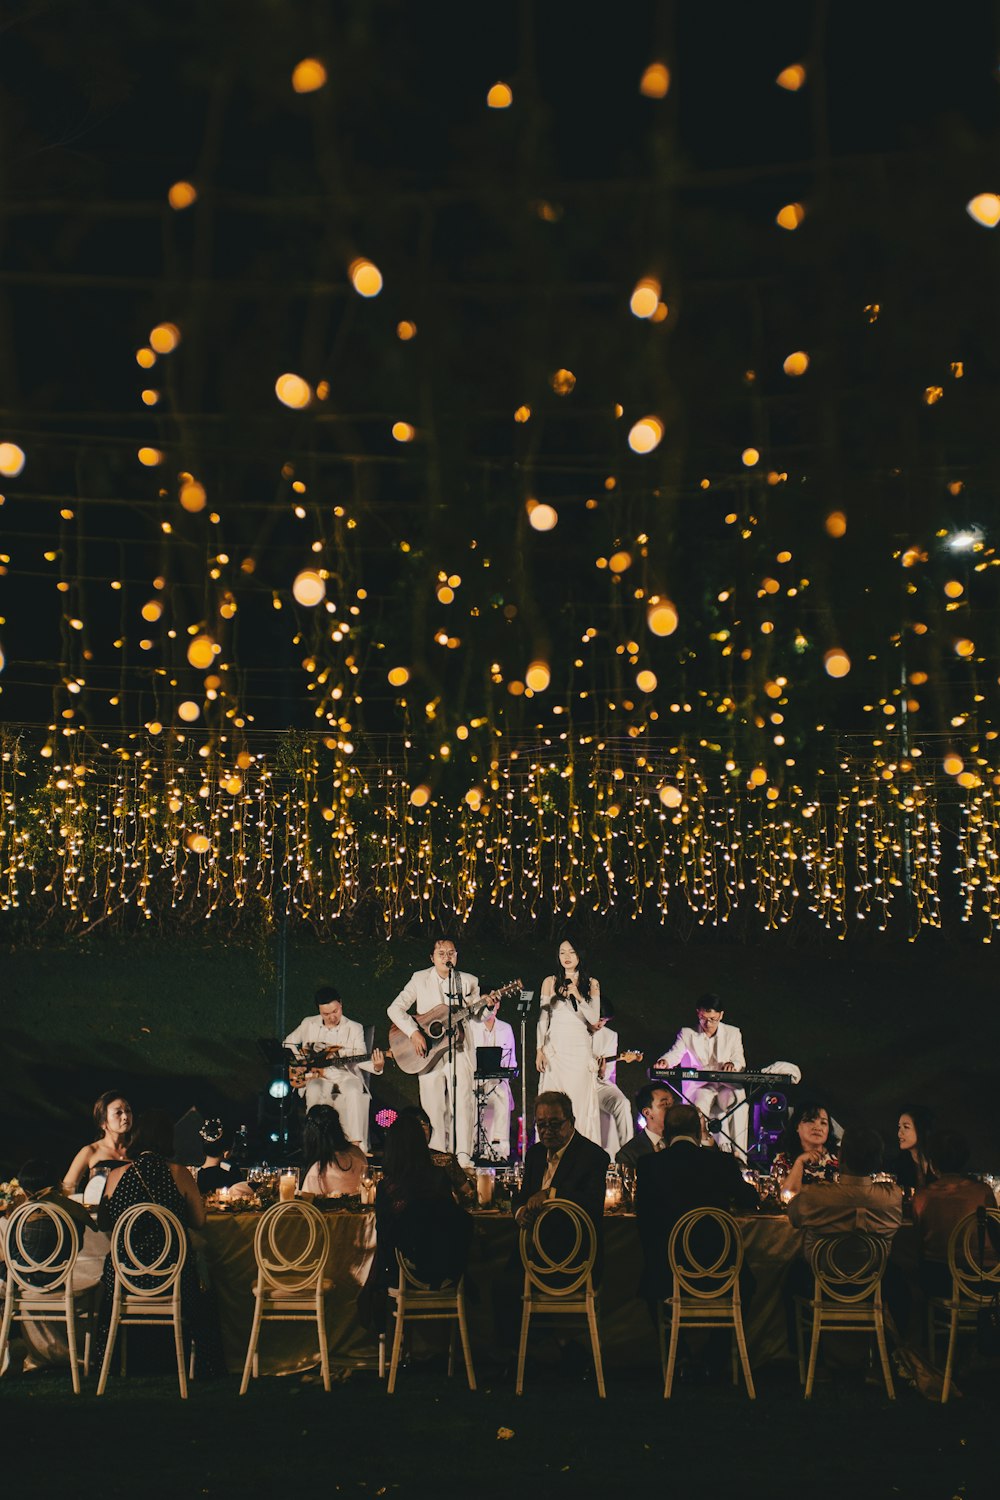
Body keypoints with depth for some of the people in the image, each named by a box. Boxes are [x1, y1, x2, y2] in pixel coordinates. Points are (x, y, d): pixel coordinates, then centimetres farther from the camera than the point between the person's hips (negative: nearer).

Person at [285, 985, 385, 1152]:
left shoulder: (354, 1028, 3)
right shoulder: (309, 1024, 9)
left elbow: (360, 1059, -7)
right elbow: (287, 1044, 18)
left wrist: (376, 1067, -29)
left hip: (345, 1075, -1)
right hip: (317, 1075, 1)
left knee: (354, 1092, -35)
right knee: (313, 1091, -34)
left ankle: (357, 1144, -33)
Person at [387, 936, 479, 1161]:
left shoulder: (468, 981, 8)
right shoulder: (420, 979, 4)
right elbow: (395, 1009, -2)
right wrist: (414, 1033, -15)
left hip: (458, 1048, 0)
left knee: (464, 1099, -13)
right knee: (433, 1104, 0)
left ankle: (463, 1154, -12)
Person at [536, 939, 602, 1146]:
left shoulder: (591, 984, 8)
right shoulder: (550, 982, 7)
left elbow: (594, 1019, 0)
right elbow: (543, 1018, 6)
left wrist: (578, 997, -13)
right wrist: (539, 1050, -2)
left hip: (580, 1049, 0)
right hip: (555, 1048, 0)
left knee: (580, 1101, -4)